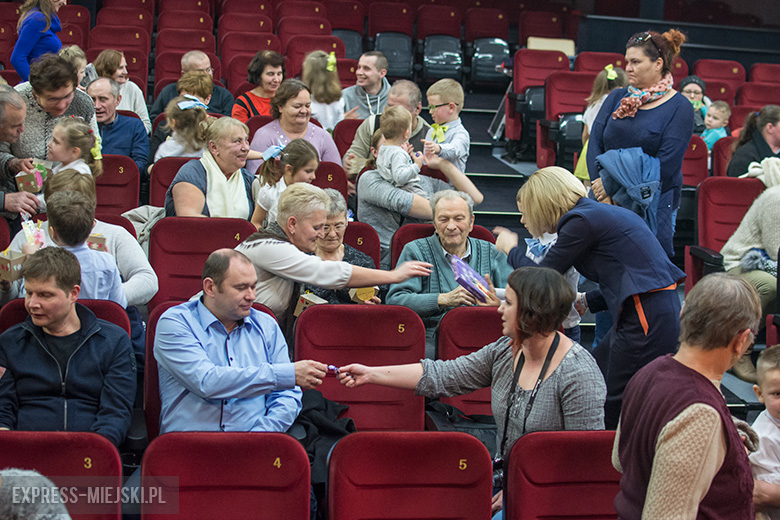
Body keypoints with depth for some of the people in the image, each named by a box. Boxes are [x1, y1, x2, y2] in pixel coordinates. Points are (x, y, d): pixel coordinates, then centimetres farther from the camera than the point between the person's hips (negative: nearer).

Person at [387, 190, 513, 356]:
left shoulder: (491, 253, 19)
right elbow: (395, 300, -5)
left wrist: (498, 300, -16)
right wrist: (444, 299, -16)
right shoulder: (416, 251, 9)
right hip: (430, 340, -3)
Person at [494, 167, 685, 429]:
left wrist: (511, 248, 14)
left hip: (648, 321, -10)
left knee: (612, 413, -4)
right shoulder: (602, 212, 18)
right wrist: (585, 301, 24)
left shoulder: (582, 221, -10)